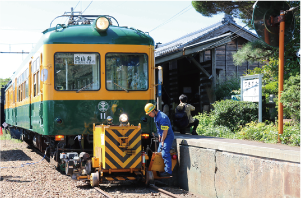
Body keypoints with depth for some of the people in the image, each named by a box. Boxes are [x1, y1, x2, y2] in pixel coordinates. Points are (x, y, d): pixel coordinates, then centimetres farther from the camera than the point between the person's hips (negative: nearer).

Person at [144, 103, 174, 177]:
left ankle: (168, 171, -11)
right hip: (163, 137, 10)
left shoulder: (162, 117, -24)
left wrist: (162, 141, -15)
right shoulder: (156, 116, 8)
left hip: (168, 137, -10)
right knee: (159, 152, 12)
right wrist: (159, 136, 15)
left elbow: (165, 131, -22)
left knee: (165, 154, -14)